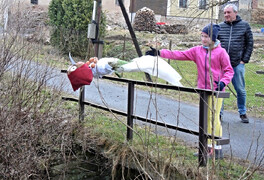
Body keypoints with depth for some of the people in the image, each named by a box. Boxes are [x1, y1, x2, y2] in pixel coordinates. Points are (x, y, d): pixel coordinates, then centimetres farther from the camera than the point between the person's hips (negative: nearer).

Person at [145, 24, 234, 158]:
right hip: (202, 89, 5)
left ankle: (218, 149, 5)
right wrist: (160, 53, -4)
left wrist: (223, 82, -22)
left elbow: (229, 70, -3)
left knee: (214, 118, -6)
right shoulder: (197, 51, 7)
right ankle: (208, 147, 23)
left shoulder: (221, 52, -5)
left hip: (216, 90, -5)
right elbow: (180, 55, 3)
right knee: (205, 118, 11)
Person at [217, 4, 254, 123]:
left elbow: (250, 44, 6)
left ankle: (242, 113, 20)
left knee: (240, 90, 5)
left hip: (237, 64, -1)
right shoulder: (220, 27, 7)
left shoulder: (244, 26, 4)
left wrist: (244, 60, -2)